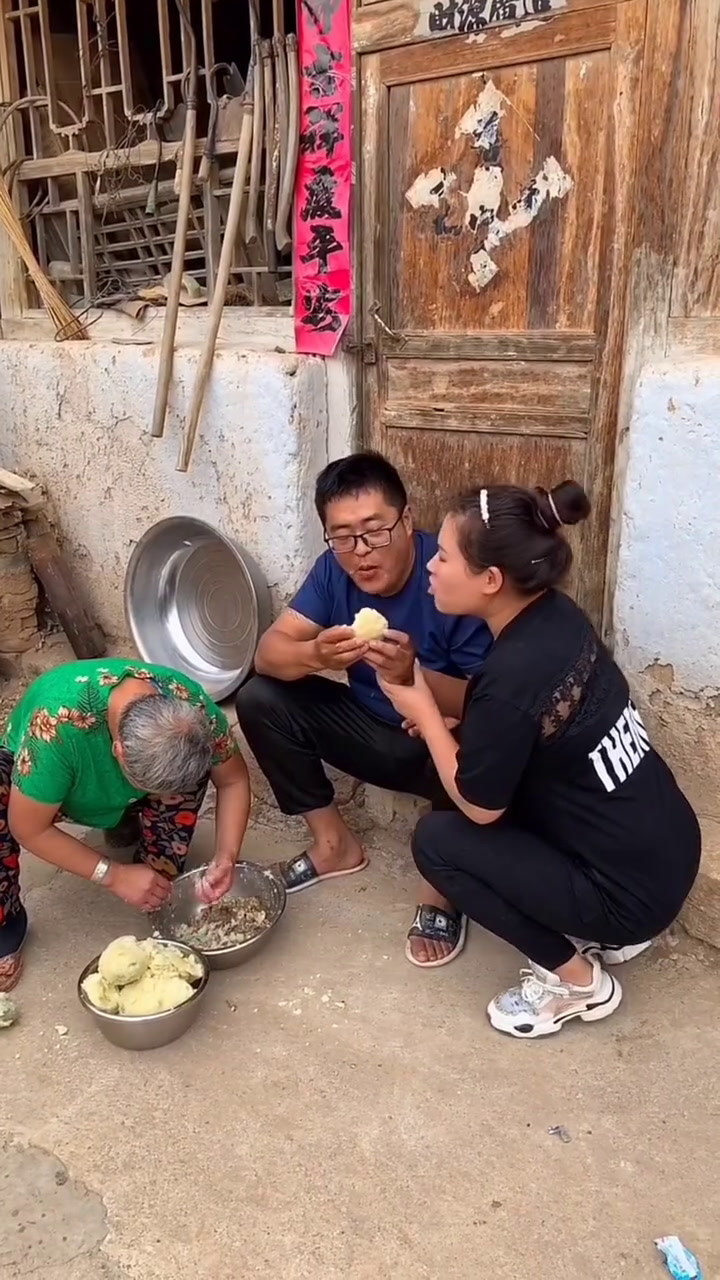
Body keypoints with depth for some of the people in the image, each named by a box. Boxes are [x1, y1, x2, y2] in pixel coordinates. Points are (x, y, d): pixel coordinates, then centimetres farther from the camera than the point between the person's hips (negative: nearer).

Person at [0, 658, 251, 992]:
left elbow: (233, 780, -16)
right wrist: (113, 876, -29)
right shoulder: (57, 729, -43)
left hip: (121, 787, 3)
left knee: (188, 764, -27)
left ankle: (159, 882, -5)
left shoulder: (191, 706, -33)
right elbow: (28, 829, -30)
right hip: (32, 780, -2)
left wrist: (226, 857, -29)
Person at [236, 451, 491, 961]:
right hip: (373, 728, 5)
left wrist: (414, 674, -45)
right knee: (260, 698, -10)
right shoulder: (335, 569, -10)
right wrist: (317, 655, -37)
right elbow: (268, 653, -14)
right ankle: (336, 844, 6)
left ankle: (443, 888, -6)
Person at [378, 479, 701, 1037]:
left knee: (437, 839, -4)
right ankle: (602, 929, 20)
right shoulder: (557, 616, -4)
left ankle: (576, 980, 7)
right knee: (492, 762, 16)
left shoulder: (513, 676, -28)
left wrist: (421, 707, -6)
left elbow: (479, 807, -13)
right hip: (669, 847, 8)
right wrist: (447, 721, 2)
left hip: (633, 890, -8)